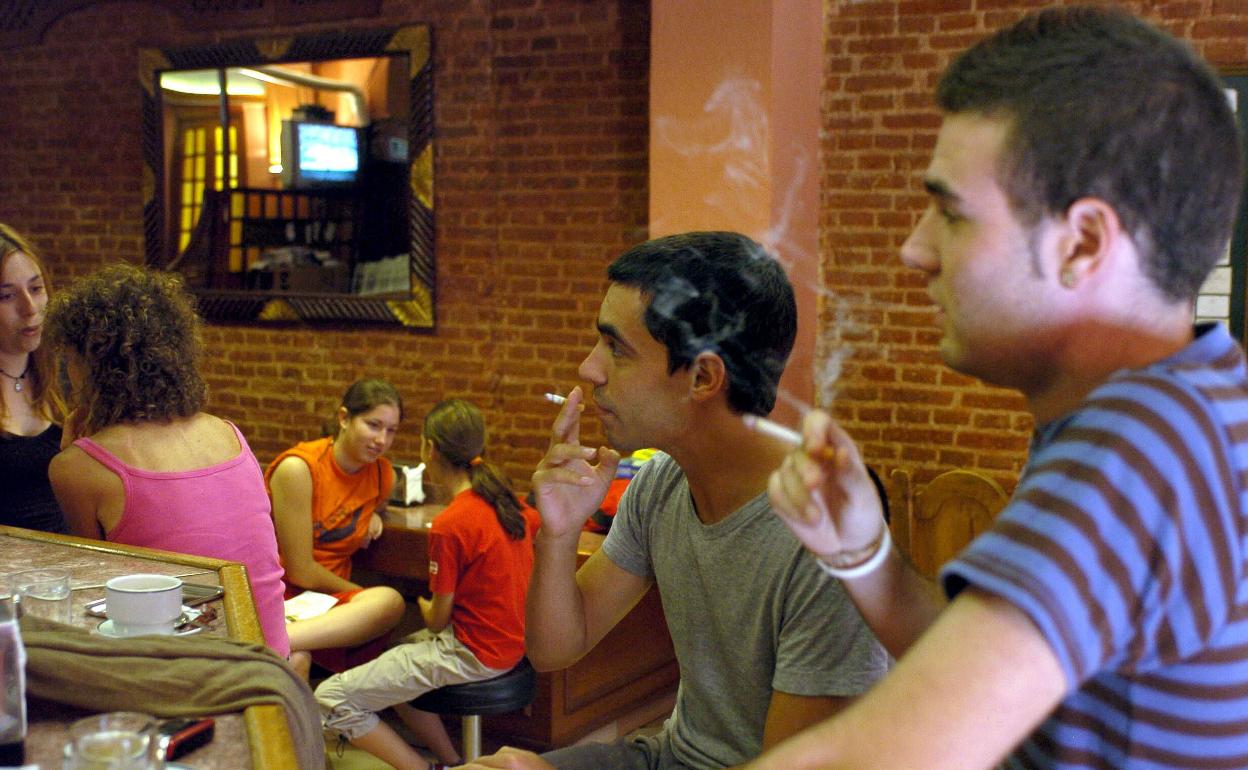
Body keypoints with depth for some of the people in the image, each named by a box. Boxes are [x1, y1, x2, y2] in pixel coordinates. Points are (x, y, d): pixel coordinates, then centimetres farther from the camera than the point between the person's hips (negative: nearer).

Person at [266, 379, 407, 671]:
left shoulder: (383, 474, 6)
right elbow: (301, 572, -13)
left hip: (326, 601, 7)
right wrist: (364, 598, -1)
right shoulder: (298, 468, -13)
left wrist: (373, 516, 8)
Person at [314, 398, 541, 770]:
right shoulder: (506, 499, 0)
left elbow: (437, 620, -14)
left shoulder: (449, 525, -22)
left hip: (472, 654, -9)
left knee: (331, 700, -7)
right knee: (389, 660, 29)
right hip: (511, 640, 9)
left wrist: (424, 605, 10)